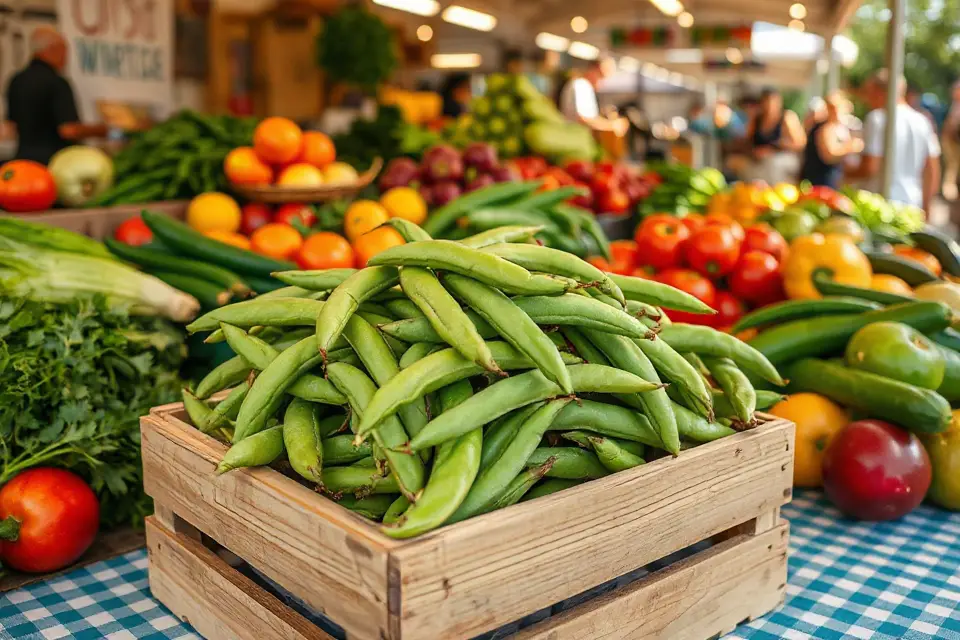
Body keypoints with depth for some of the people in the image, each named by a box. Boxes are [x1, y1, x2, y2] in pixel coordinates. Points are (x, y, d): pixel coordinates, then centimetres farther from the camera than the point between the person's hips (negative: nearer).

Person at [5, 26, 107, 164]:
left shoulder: (16, 81, 9)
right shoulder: (57, 83, -15)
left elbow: (12, 123, 20)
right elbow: (69, 130, -20)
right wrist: (98, 130, -5)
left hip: (23, 157, 8)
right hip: (52, 160, -7)